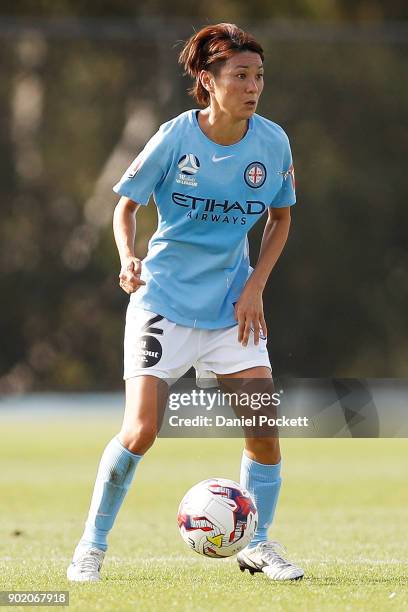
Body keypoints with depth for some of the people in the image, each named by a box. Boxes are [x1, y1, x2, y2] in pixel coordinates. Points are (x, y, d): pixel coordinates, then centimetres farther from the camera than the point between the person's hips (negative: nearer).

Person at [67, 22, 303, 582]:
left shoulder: (272, 142, -5)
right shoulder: (175, 138, -13)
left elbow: (280, 217, 10)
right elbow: (126, 206, -1)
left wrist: (254, 287, -1)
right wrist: (128, 258, -20)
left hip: (233, 306, 3)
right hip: (164, 301, -3)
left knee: (265, 426, -6)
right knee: (141, 431, -13)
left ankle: (258, 544, 15)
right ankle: (92, 544, 6)